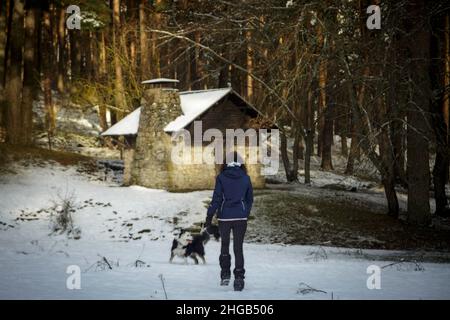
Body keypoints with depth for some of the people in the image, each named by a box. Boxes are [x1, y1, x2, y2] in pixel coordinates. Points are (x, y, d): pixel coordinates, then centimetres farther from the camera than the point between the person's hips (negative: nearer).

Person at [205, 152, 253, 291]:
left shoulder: (221, 177, -7)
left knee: (224, 245, 17)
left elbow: (216, 199, -7)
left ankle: (225, 275, 16)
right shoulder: (245, 178, 0)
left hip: (225, 217, -1)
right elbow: (250, 199, 8)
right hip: (241, 217, 1)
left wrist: (209, 215, 0)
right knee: (238, 247, 5)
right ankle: (239, 278, -3)